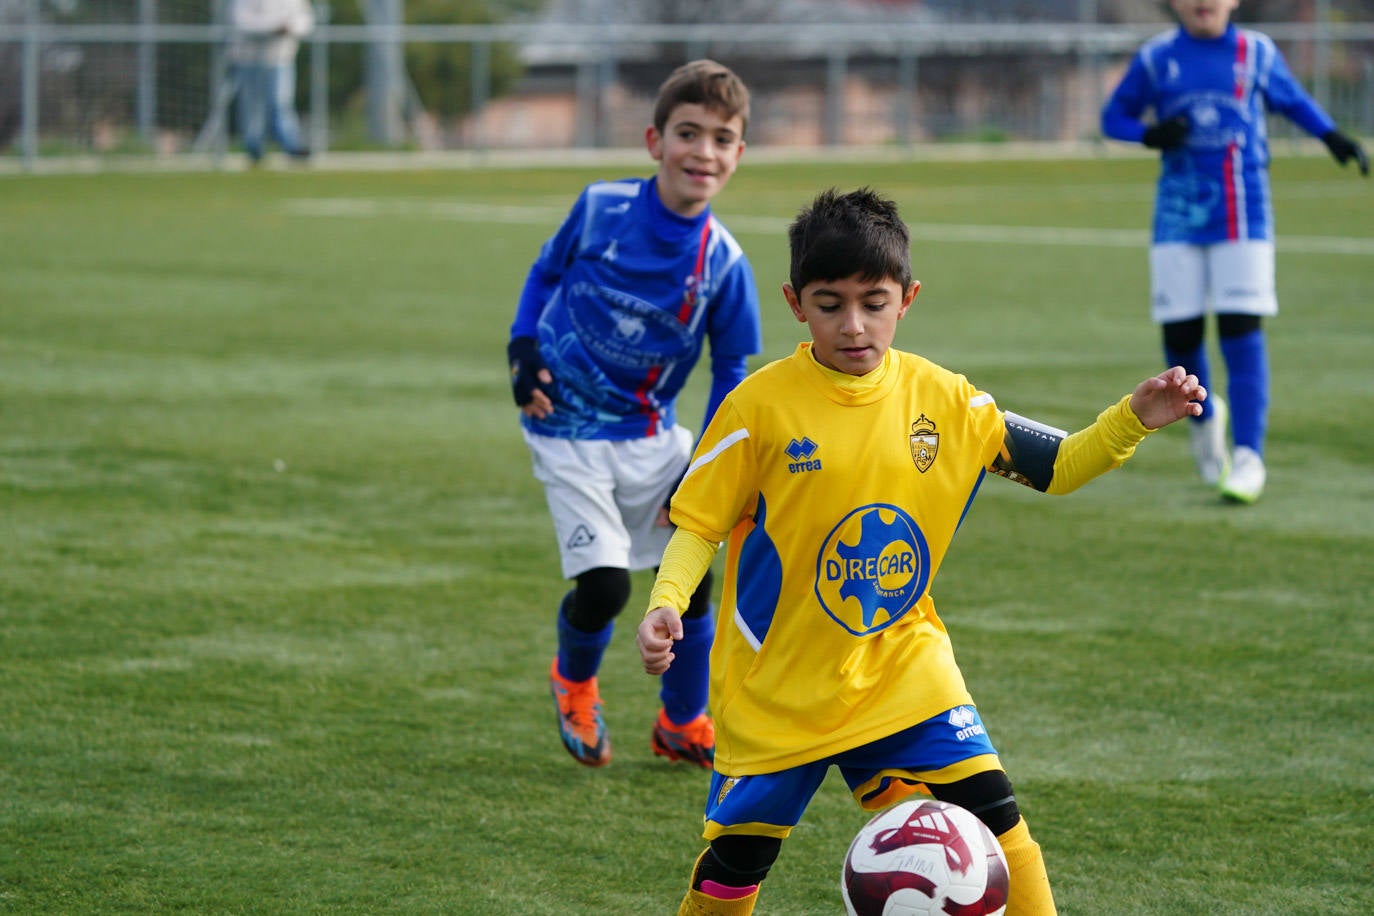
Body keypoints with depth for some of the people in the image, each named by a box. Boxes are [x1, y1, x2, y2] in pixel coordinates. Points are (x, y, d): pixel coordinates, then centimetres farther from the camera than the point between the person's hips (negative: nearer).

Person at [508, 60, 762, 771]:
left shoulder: (723, 262, -8)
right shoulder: (600, 207, -12)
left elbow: (731, 370, 2)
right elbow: (546, 272, 7)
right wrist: (523, 350, -7)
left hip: (652, 433, 3)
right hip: (568, 428, -3)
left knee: (692, 573, 2)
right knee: (603, 584, -14)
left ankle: (684, 724, 26)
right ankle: (573, 684, 20)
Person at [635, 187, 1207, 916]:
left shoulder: (941, 398, -2)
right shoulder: (763, 405, -13)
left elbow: (1054, 467, 5)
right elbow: (698, 523, -7)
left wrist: (1133, 419, -11)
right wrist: (666, 604, -25)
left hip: (900, 666, 2)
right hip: (776, 684, -2)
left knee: (993, 816, -9)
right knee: (737, 856, 4)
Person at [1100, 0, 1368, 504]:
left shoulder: (1257, 53, 5)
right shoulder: (1156, 58, 4)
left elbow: (1292, 100, 20)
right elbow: (1114, 116, 11)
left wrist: (1332, 137, 3)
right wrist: (1151, 135, -11)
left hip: (1243, 210, -1)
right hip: (1180, 210, 1)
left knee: (1242, 330, -12)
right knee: (1180, 333, 0)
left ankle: (1248, 454, -12)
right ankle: (1204, 418, 31)